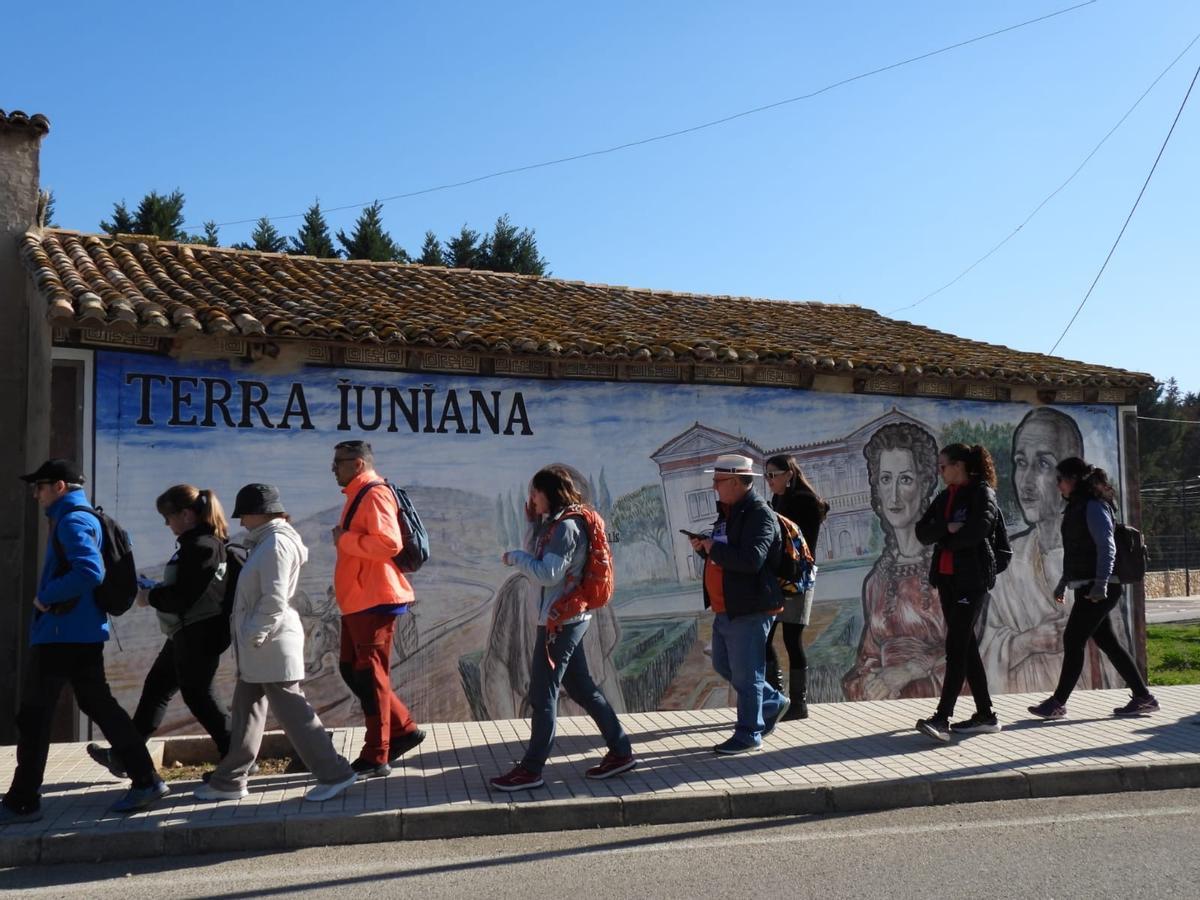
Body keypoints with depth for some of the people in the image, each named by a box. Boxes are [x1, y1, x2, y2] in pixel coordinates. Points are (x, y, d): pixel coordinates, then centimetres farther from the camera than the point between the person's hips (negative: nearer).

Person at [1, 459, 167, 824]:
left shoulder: (72, 521, -13)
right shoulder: (89, 518, 17)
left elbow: (89, 573, -26)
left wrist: (45, 597, -17)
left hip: (60, 633, -9)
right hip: (85, 632, 9)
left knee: (33, 716, 1)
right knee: (99, 705, 12)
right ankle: (147, 780, 12)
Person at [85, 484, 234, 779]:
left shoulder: (202, 546, -21)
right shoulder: (203, 542, 11)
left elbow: (183, 597, -23)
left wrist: (150, 596, -8)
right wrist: (156, 590, 8)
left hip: (198, 633, -11)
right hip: (189, 632, 11)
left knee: (197, 693, -1)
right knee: (157, 686, 17)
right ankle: (125, 755, 29)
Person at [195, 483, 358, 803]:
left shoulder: (276, 544, -16)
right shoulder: (267, 542, 16)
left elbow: (274, 601, -23)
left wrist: (253, 636, -18)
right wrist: (248, 637, 13)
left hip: (271, 646, -10)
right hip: (258, 649, 10)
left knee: (291, 712, -6)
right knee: (246, 712, 16)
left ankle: (334, 773, 0)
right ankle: (230, 780, 26)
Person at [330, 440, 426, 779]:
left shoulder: (374, 495, -15)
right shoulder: (358, 496, 17)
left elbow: (389, 543, -28)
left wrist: (343, 539, -18)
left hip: (374, 602, -10)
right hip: (357, 601, 10)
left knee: (370, 677, -3)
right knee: (351, 670, 15)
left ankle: (376, 758, 6)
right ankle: (403, 729, 23)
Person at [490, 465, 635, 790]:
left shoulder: (567, 526, -17)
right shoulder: (556, 522, 14)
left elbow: (547, 574, -21)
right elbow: (534, 550, 16)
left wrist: (514, 557, -9)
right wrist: (533, 518, 6)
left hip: (561, 619, -10)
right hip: (569, 617, 10)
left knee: (542, 694, -4)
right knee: (582, 688, 14)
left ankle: (531, 770, 4)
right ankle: (621, 752, 20)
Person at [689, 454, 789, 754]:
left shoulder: (760, 514, -17)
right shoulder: (727, 512, 14)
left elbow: (751, 559, -30)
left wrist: (713, 549, -20)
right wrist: (703, 547, 3)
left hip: (750, 609, -10)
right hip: (725, 609, 10)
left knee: (745, 674, 0)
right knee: (723, 666, 19)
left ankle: (748, 734, 13)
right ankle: (773, 703, 33)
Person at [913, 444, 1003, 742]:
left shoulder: (982, 492, -4)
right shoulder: (945, 497, 16)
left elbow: (977, 530, -20)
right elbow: (922, 532, 6)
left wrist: (945, 541, -5)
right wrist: (947, 528, -12)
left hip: (972, 578, -8)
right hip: (947, 578, 8)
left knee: (956, 646, -12)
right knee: (966, 646, 9)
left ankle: (942, 718, -16)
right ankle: (985, 715, 16)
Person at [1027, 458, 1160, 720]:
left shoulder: (1094, 506, -12)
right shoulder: (1078, 507, 17)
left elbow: (1107, 547, -20)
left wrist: (1100, 583, -27)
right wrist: (1063, 583, 27)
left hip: (1096, 589, -10)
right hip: (1087, 588, 10)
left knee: (1073, 640, -7)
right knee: (1107, 641, 11)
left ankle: (1058, 702, -2)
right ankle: (1143, 697, 18)